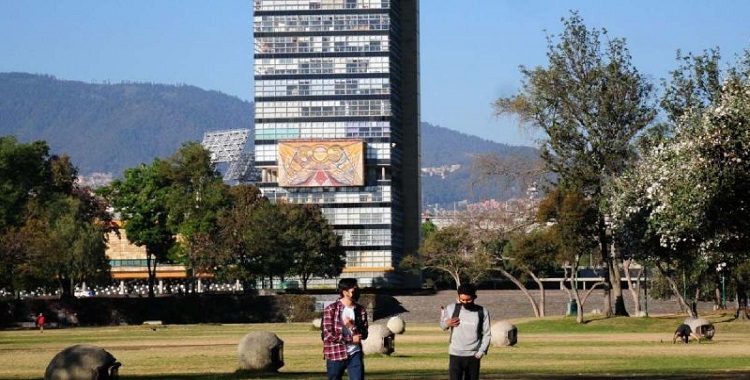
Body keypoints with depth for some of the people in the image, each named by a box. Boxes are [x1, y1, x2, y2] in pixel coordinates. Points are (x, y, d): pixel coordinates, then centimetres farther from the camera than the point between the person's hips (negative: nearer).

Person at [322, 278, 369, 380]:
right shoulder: (331, 309, -8)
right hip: (336, 355, -3)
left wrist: (352, 326, -14)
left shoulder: (361, 310, 6)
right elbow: (328, 335, -12)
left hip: (355, 354, 3)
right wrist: (351, 339, -11)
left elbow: (364, 334, 6)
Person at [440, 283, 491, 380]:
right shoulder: (451, 309, -1)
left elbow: (486, 334, 3)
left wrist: (481, 352, -8)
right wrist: (447, 324, -9)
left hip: (473, 356, 1)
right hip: (455, 355, -1)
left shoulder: (482, 312, -2)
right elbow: (442, 324, 14)